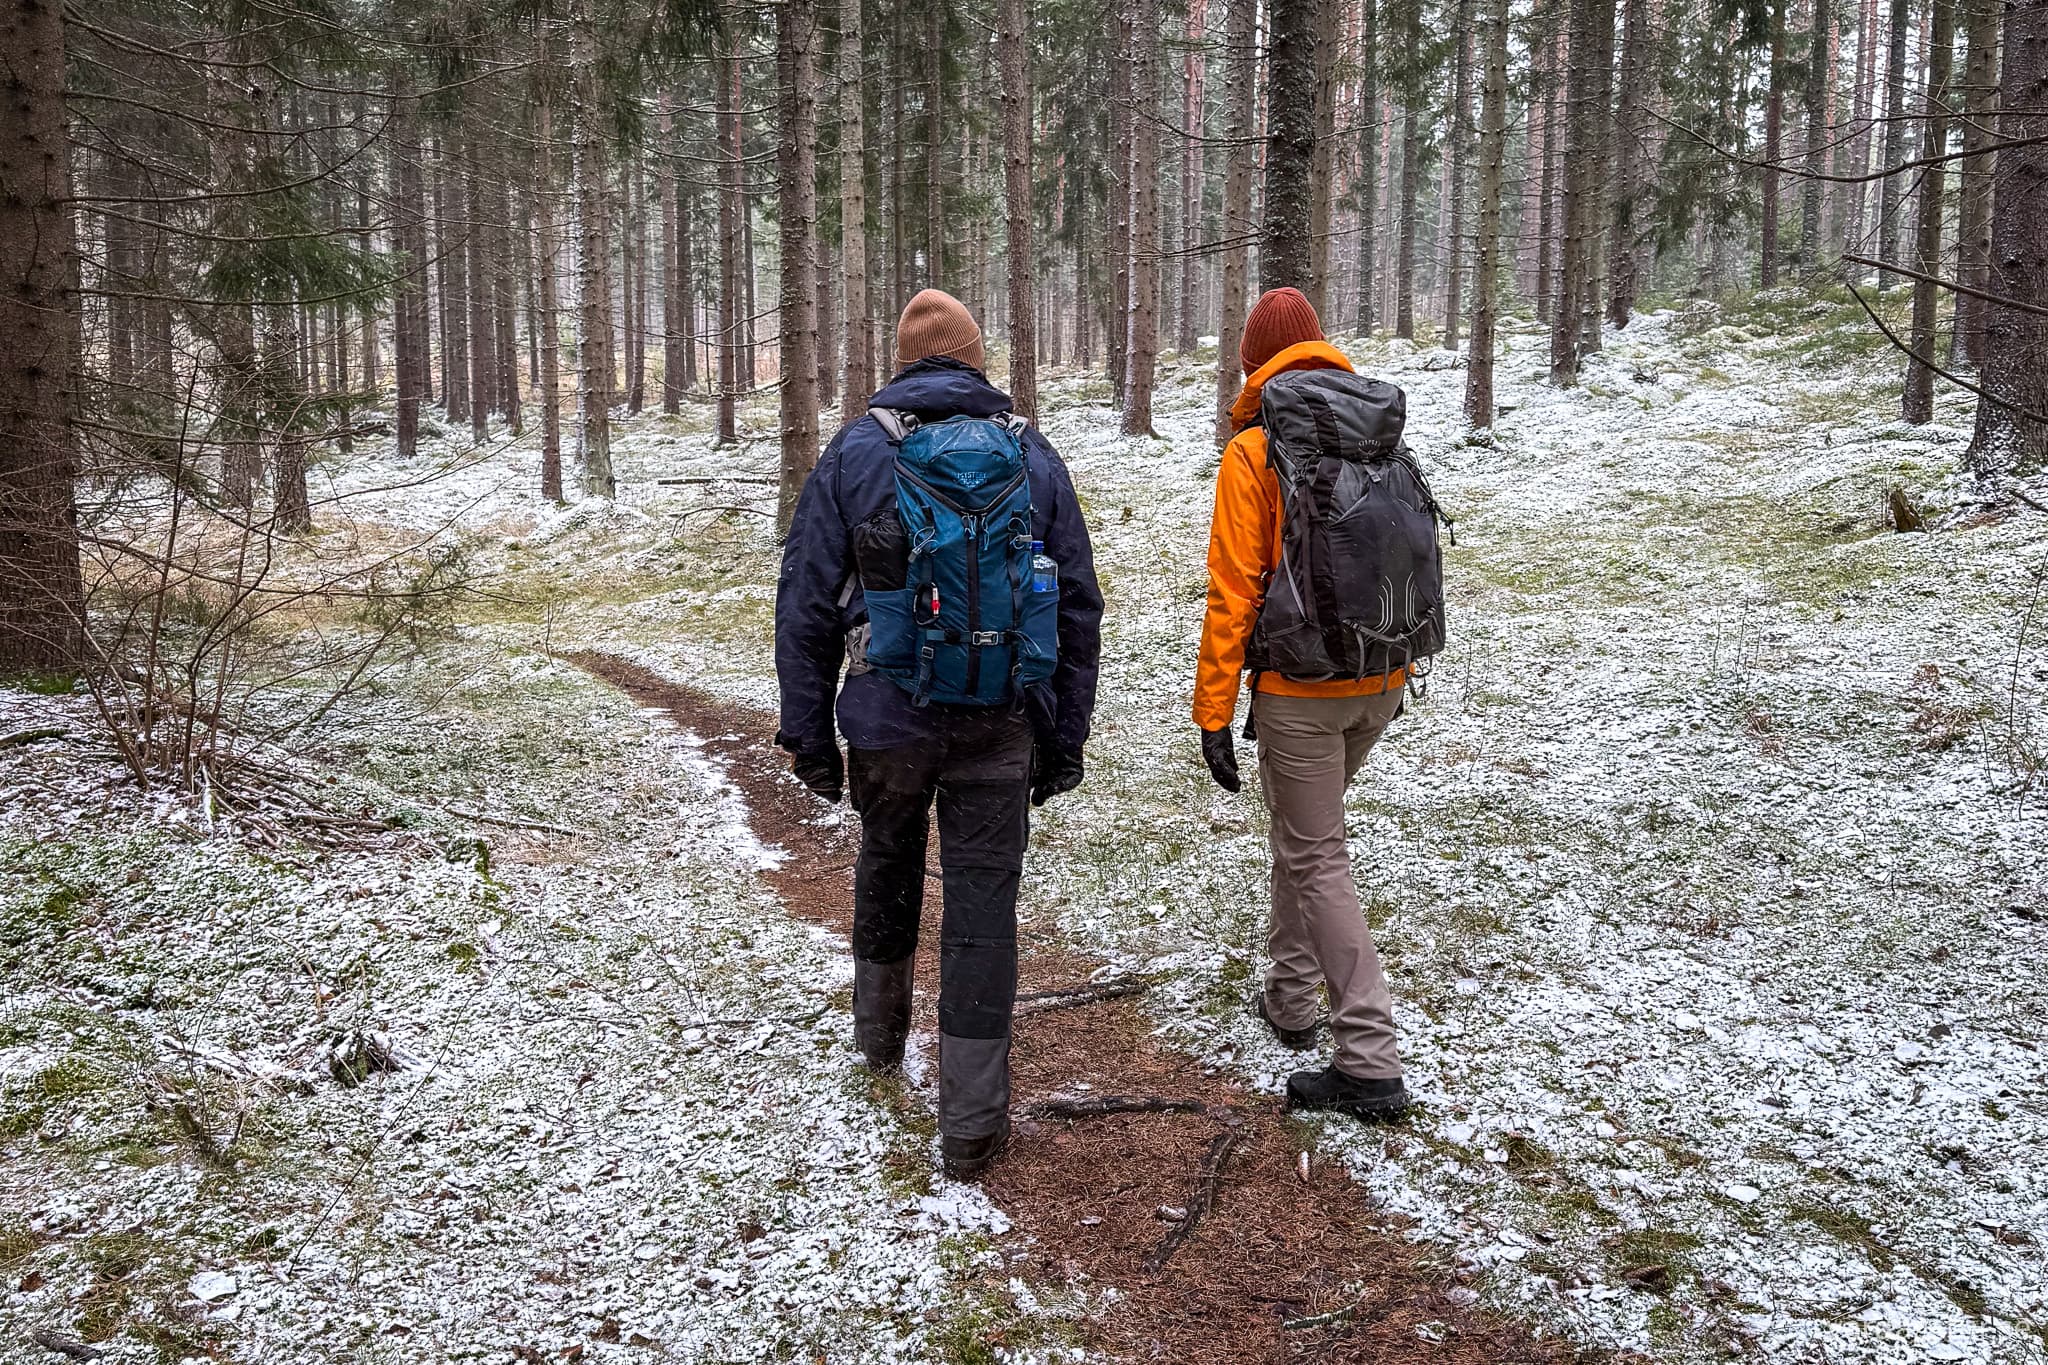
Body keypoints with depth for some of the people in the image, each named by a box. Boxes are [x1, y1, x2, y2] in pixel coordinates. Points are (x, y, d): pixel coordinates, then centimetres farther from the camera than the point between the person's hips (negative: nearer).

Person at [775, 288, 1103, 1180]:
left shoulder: (854, 452, 1)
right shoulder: (1033, 456, 6)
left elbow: (806, 603, -1)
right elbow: (1080, 608, 7)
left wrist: (808, 732, 4)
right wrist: (1065, 737, 12)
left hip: (887, 717, 0)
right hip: (1000, 724, 0)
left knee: (886, 865, 25)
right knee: (983, 904, 4)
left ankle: (879, 1030, 46)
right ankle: (971, 1124, 8)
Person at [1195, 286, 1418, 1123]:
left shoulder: (1253, 453, -10)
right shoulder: (1375, 438, 7)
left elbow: (1233, 591, -14)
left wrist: (1215, 713, -10)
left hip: (1299, 688, -6)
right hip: (1379, 680, 6)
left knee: (1317, 860, 0)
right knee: (1303, 833, 24)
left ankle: (1371, 1064, 0)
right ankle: (1289, 998, 35)